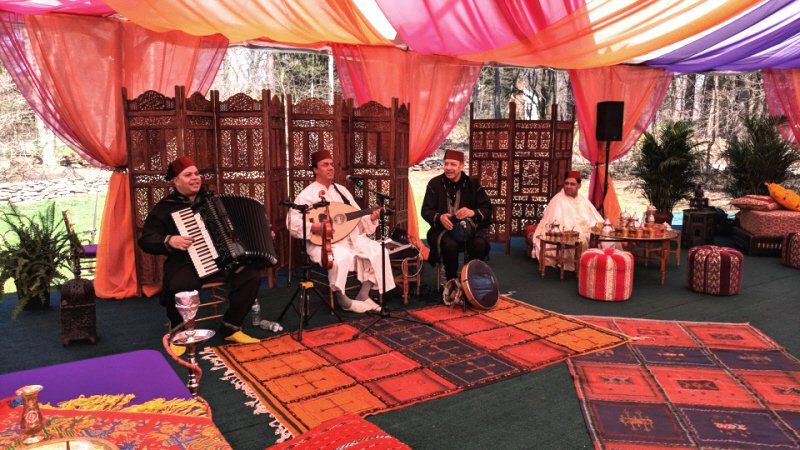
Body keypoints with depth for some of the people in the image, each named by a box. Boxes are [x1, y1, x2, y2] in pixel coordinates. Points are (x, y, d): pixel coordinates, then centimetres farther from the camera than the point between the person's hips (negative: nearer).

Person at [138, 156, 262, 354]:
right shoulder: (165, 207, 2)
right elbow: (146, 240, -1)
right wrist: (169, 241, -20)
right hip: (186, 261, -4)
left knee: (251, 276, -19)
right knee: (180, 286, -36)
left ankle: (231, 328, 0)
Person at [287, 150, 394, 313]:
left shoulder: (341, 189, 16)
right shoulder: (307, 194, -5)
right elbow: (292, 223, -14)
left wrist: (371, 218, -5)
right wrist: (313, 227, -28)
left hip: (352, 238, 6)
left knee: (378, 251, -12)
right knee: (341, 257, -36)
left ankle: (363, 295, -3)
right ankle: (343, 299, -10)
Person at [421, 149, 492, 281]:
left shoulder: (473, 184, 4)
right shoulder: (435, 184, 3)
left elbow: (487, 209, -2)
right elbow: (425, 211, 0)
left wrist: (473, 212, -25)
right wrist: (439, 217, -23)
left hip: (469, 227, 1)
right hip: (443, 228, -1)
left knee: (480, 243, -30)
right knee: (450, 244, -34)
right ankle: (452, 282, -12)